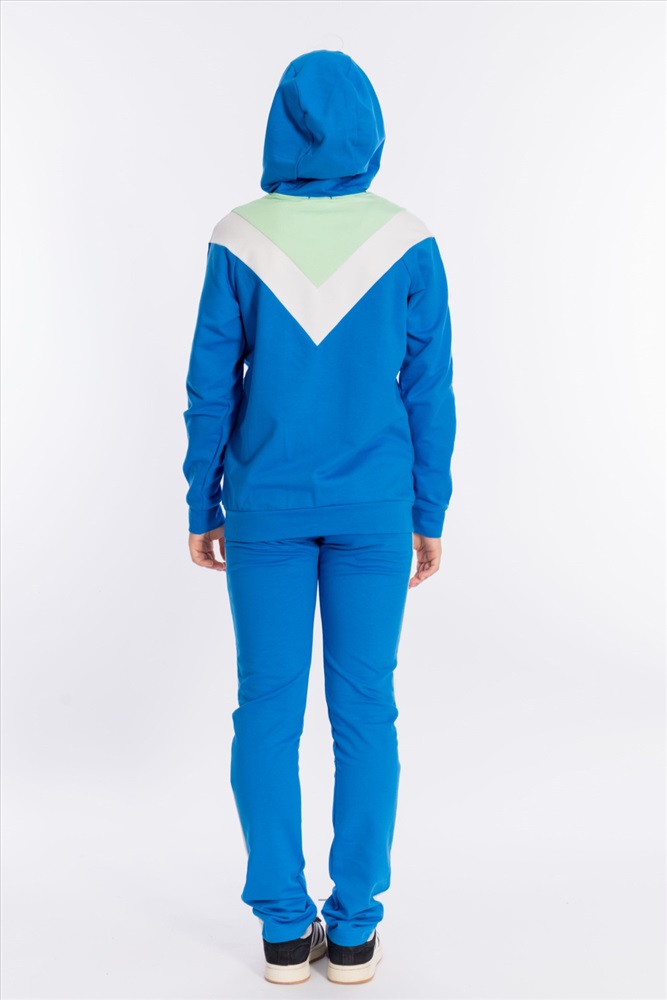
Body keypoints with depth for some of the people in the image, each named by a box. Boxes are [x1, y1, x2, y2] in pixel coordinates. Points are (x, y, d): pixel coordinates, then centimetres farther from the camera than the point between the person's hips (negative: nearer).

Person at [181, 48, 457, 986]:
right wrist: (429, 515, 6)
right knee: (365, 708, 9)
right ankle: (354, 930, 16)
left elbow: (212, 387, -4)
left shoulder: (241, 241, -7)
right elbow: (429, 392, -4)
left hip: (266, 504, 0)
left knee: (269, 709, 9)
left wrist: (202, 509, 6)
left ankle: (284, 930, 16)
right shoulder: (408, 243, -6)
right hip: (373, 509, 0)